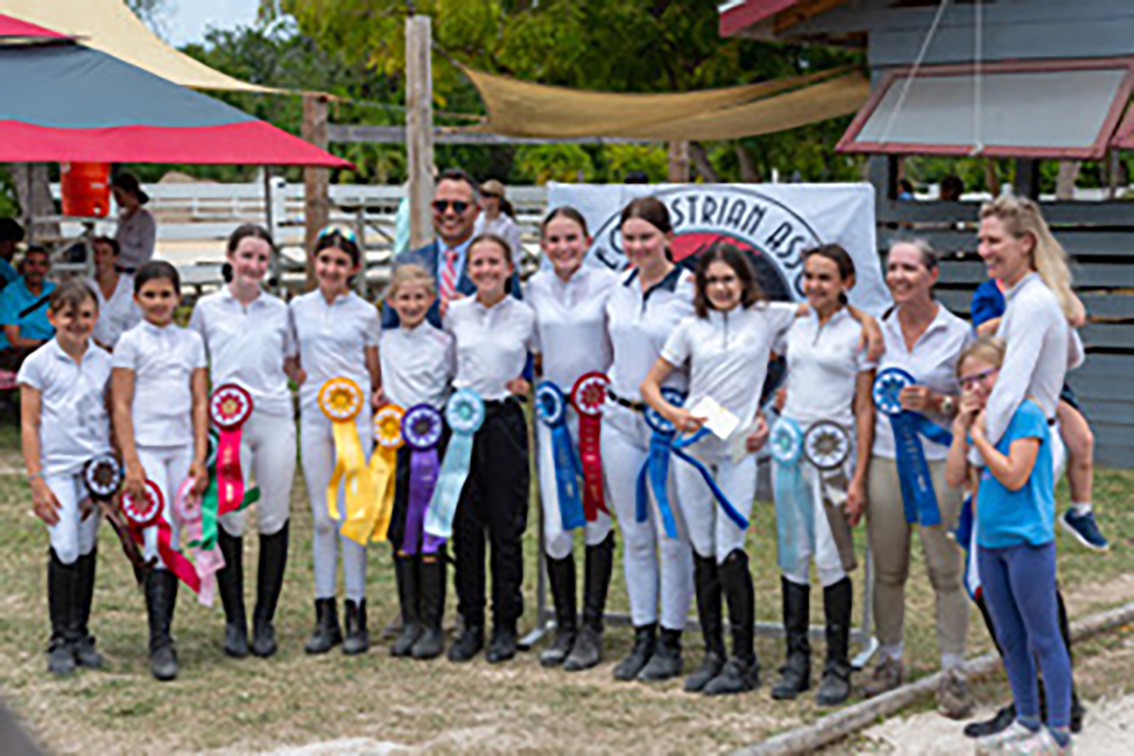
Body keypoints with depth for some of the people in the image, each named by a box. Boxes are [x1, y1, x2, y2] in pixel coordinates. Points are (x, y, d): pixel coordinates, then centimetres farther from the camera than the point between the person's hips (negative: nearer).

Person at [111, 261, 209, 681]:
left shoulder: (192, 342, 11)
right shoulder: (130, 343, 0)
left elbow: (200, 402, 10)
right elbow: (121, 406, -3)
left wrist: (200, 458, 1)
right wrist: (132, 465, -10)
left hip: (182, 449, 4)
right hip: (146, 448, -4)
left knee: (173, 546, 5)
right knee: (159, 544, -13)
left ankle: (163, 633, 13)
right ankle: (160, 644, -15)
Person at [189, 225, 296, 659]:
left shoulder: (280, 311, 11)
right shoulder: (208, 308, 7)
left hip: (275, 419, 1)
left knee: (274, 519, 1)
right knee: (230, 521, -2)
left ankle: (264, 620, 12)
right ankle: (234, 621, 9)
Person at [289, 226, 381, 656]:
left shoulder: (366, 313, 2)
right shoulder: (298, 308, 8)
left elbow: (374, 371, 7)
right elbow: (289, 358, 21)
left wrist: (374, 396, -7)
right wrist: (304, 382, 5)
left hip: (355, 416, -2)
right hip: (314, 416, 2)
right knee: (322, 519, 4)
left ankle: (356, 617, 3)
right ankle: (325, 617, 9)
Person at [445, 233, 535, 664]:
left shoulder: (525, 316, 1)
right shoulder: (455, 313, 6)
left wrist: (528, 384, -3)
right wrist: (458, 389, 9)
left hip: (505, 422, -2)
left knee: (505, 526, -1)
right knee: (465, 524, 3)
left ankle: (505, 627, 8)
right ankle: (471, 624, 11)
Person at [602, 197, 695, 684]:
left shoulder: (691, 290, -9)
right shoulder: (618, 288, 8)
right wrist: (603, 388, 15)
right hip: (620, 419, 5)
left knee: (672, 536, -1)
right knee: (634, 535, 9)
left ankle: (671, 644, 9)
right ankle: (643, 637, 18)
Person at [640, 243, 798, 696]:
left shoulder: (766, 317, 3)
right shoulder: (692, 328, 8)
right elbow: (651, 383, 10)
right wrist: (673, 414, -9)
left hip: (738, 448, -3)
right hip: (692, 446, 3)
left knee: (729, 551, -10)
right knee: (702, 552, 6)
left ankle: (743, 661, -2)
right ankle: (712, 654, 14)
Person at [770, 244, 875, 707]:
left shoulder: (858, 334, -2)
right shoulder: (796, 327, 11)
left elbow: (864, 410, -3)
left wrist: (859, 479, -9)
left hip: (832, 448, -4)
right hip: (789, 444, 5)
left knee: (832, 556, -7)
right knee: (793, 554, 5)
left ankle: (837, 666, 0)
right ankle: (796, 659, 13)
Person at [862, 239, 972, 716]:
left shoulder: (958, 333, -1)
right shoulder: (877, 332, 8)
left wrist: (937, 402, -16)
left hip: (938, 462, -3)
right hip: (885, 459, 3)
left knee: (946, 571, -2)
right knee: (887, 569, 9)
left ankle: (953, 672, 7)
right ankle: (889, 659, 23)